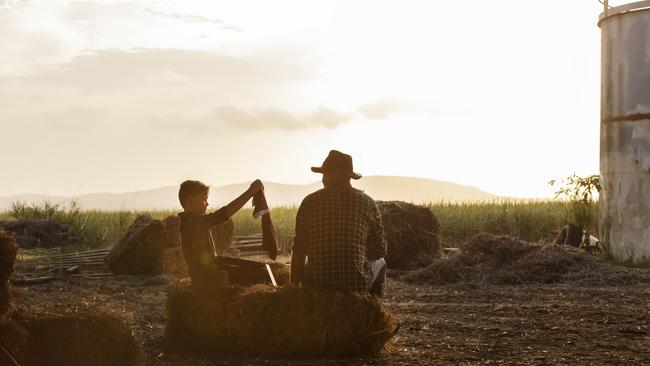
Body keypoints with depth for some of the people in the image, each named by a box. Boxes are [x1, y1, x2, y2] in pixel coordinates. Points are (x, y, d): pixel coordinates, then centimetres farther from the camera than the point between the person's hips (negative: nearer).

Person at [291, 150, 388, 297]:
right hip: (357, 284, 0)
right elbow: (380, 250, 3)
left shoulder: (309, 202, -2)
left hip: (317, 284, 1)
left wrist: (293, 285, 11)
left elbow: (299, 249, 0)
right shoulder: (368, 202, -2)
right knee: (380, 263, 32)